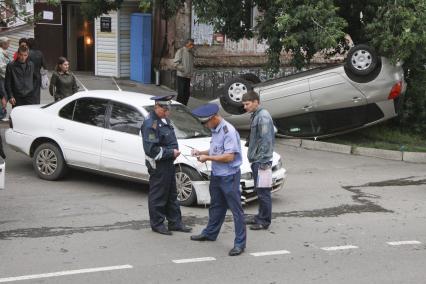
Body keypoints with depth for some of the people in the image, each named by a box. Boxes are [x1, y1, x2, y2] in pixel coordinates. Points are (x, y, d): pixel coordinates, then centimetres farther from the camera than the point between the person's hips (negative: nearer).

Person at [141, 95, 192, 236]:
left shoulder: (164, 119, 11)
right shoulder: (150, 124, -19)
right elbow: (151, 149, -25)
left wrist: (175, 150, 6)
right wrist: (171, 152, -20)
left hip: (168, 162, 10)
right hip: (158, 165, -10)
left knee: (172, 195, 16)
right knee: (158, 196, 2)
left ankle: (175, 223, 25)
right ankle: (157, 224, 14)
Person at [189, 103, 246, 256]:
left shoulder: (228, 131, -20)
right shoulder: (215, 130, 9)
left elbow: (229, 156, -24)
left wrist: (208, 157, -17)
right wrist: (201, 152, 4)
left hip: (229, 176, -9)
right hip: (216, 175, 9)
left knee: (236, 209, -3)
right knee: (216, 206, 22)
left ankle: (240, 243, 0)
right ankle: (210, 233, 38)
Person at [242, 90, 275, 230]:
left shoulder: (263, 116, -15)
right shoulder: (255, 115, 15)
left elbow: (266, 140, -19)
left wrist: (261, 160, -20)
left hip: (262, 161, -10)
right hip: (256, 161, 10)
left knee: (263, 192, -4)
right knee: (259, 191, 16)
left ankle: (264, 221, 2)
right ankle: (260, 217, 25)